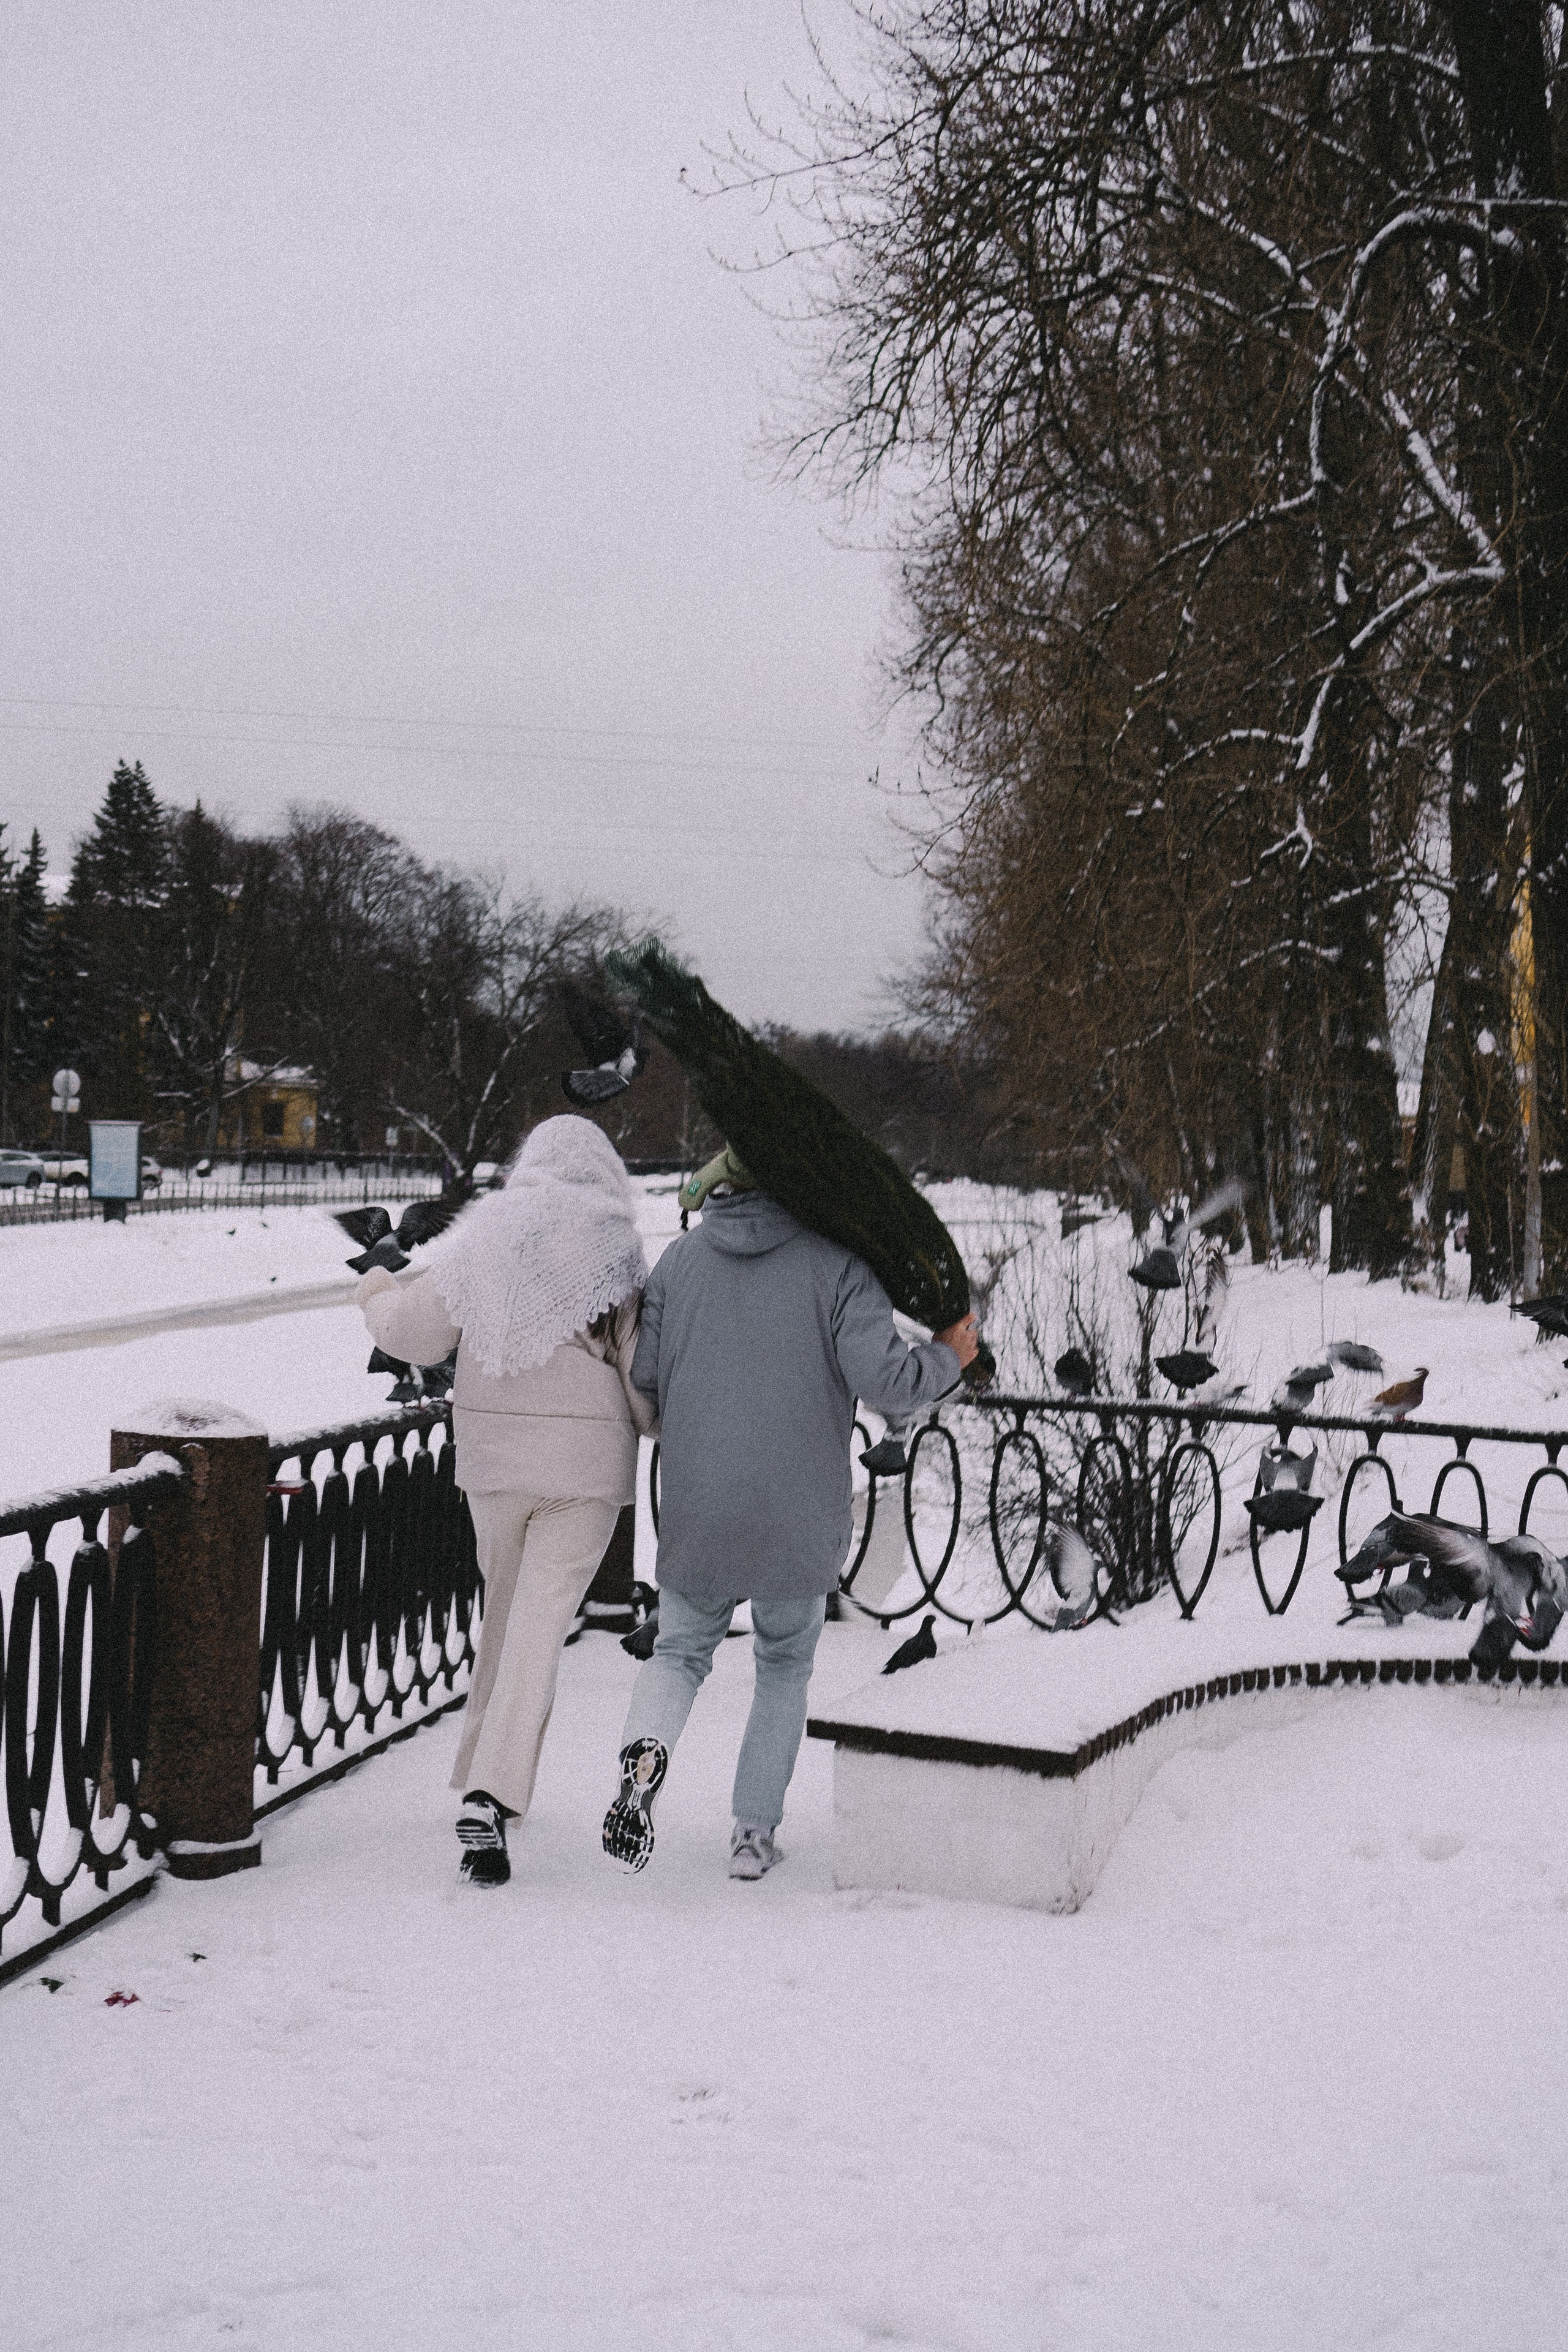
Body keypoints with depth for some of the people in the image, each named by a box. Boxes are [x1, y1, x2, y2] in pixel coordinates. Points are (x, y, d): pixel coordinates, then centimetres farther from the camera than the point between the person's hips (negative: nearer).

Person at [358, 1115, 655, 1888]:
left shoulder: (483, 1239, 2)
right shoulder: (617, 1253, -4)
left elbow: (420, 1335, 4)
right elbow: (644, 1384, -6)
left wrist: (378, 1297, 24)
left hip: (494, 1455, 3)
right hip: (587, 1461, -3)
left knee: (505, 1611, 21)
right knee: (538, 1627, -4)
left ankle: (482, 1775, 31)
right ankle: (490, 1797, -16)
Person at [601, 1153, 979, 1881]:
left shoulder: (679, 1259, 2)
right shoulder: (836, 1263, -6)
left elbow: (642, 1384, 2)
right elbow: (886, 1383, -15)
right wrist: (948, 1358, 4)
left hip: (697, 1515, 1)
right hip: (801, 1521, -1)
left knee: (679, 1654, 19)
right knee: (784, 1667, 21)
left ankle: (645, 1746, -11)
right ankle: (753, 1830, 16)